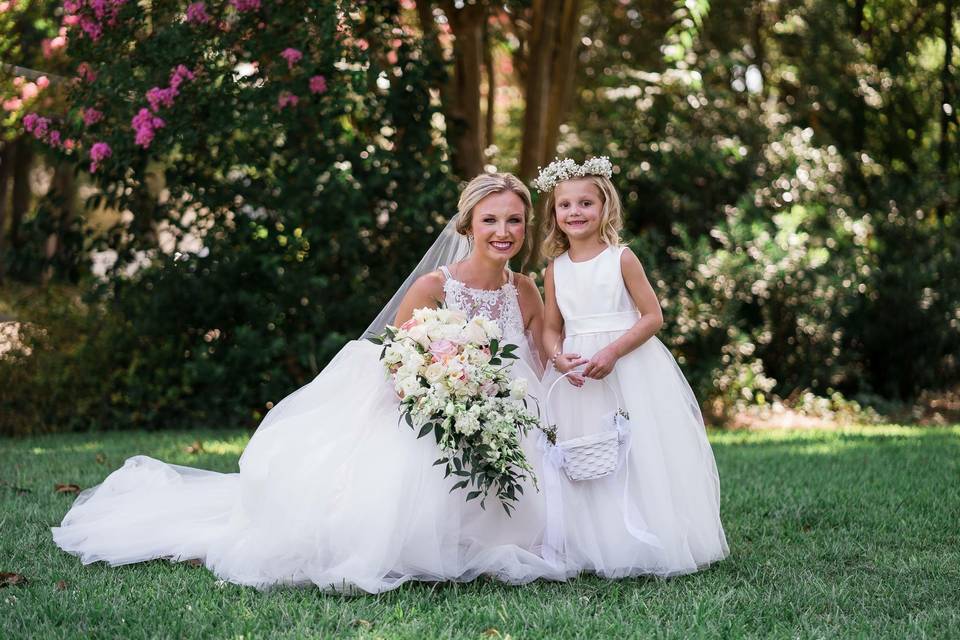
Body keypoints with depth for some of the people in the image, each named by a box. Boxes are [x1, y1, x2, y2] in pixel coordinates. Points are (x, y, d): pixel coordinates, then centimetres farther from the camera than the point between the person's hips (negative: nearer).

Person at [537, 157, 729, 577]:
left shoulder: (621, 259, -4)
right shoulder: (555, 269, 8)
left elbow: (652, 317, -7)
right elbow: (551, 329, 11)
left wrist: (612, 352, -19)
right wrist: (559, 357, -11)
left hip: (630, 371, -4)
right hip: (575, 376, 4)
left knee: (638, 456, -5)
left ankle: (645, 544, 5)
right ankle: (586, 548, 12)